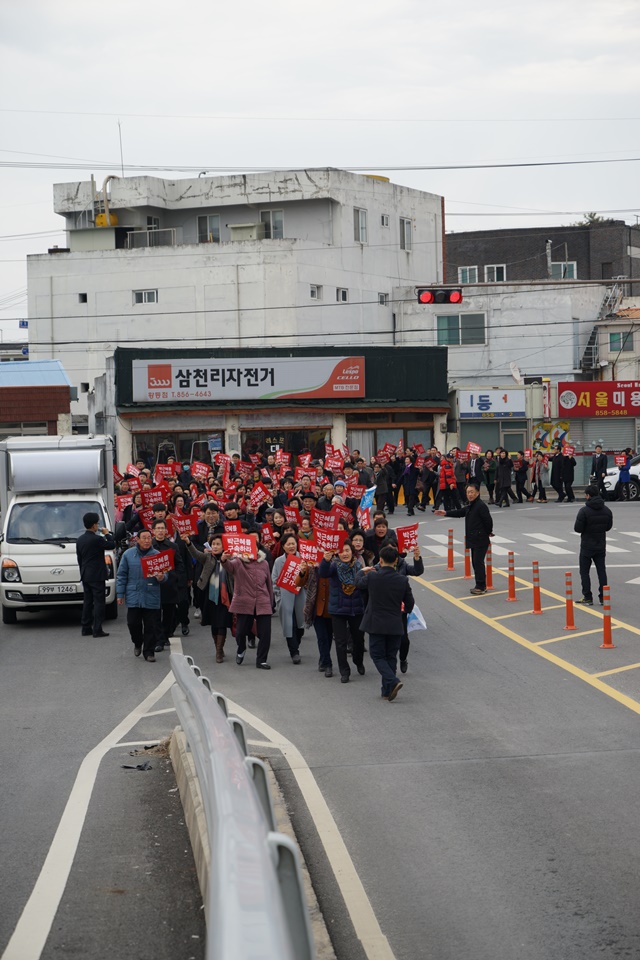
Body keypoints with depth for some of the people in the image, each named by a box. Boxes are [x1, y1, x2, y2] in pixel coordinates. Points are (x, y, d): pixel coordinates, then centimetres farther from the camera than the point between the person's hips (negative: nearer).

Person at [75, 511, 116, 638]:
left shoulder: (80, 540, 9)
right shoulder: (97, 539, -16)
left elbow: (79, 558, 15)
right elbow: (112, 545, -9)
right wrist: (107, 534, 3)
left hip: (85, 575, 8)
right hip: (97, 575, -8)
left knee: (87, 601, 12)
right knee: (99, 602, -4)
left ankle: (86, 628, 13)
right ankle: (97, 630, -8)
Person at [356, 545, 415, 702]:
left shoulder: (371, 577, -13)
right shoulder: (403, 580, -7)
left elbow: (359, 583, 10)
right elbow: (409, 603, 3)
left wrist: (362, 571, 30)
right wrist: (406, 610, 27)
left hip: (376, 624, -2)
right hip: (395, 625, 2)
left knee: (377, 655, 5)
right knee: (391, 657, 13)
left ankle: (393, 682, -16)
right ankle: (387, 691, 15)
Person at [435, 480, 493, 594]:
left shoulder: (481, 506, -16)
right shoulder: (470, 506, 15)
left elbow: (488, 521, -18)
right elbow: (460, 512, 23)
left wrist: (488, 533, -4)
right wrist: (446, 513, 15)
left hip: (480, 540, -10)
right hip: (473, 540, 10)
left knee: (478, 562, -9)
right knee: (475, 562, 12)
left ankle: (481, 586, -5)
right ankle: (480, 585, 19)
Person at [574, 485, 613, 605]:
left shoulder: (584, 510, -18)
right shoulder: (606, 510, 1)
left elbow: (578, 528, -16)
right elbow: (608, 526, 9)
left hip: (587, 546, -5)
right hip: (601, 546, 5)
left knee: (585, 571, 5)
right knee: (601, 571, 10)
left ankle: (587, 598, 3)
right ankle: (603, 597, 10)